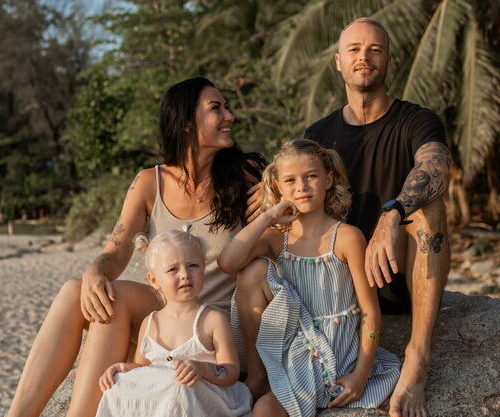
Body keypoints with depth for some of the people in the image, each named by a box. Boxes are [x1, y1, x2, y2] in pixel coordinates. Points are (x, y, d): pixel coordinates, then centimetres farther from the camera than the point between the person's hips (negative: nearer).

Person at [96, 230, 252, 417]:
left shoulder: (214, 319, -3)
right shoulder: (150, 323, 13)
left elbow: (232, 373, -7)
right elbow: (142, 365, 26)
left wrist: (203, 369, -28)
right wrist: (125, 367, 2)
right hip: (154, 398, 4)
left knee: (179, 388, -36)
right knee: (118, 386, -21)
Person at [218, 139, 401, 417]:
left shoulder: (347, 237, -10)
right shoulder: (276, 238, 1)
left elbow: (370, 312, -9)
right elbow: (227, 263, -20)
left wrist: (360, 375, -12)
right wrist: (267, 217, -13)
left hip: (334, 350, -5)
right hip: (292, 343, 5)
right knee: (255, 271, -16)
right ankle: (256, 368, -6)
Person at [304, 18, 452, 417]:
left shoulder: (417, 122, -4)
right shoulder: (319, 135, 9)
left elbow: (435, 167, -28)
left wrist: (391, 216, -48)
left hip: (402, 278, -2)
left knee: (427, 202, -33)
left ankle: (418, 356, -36)